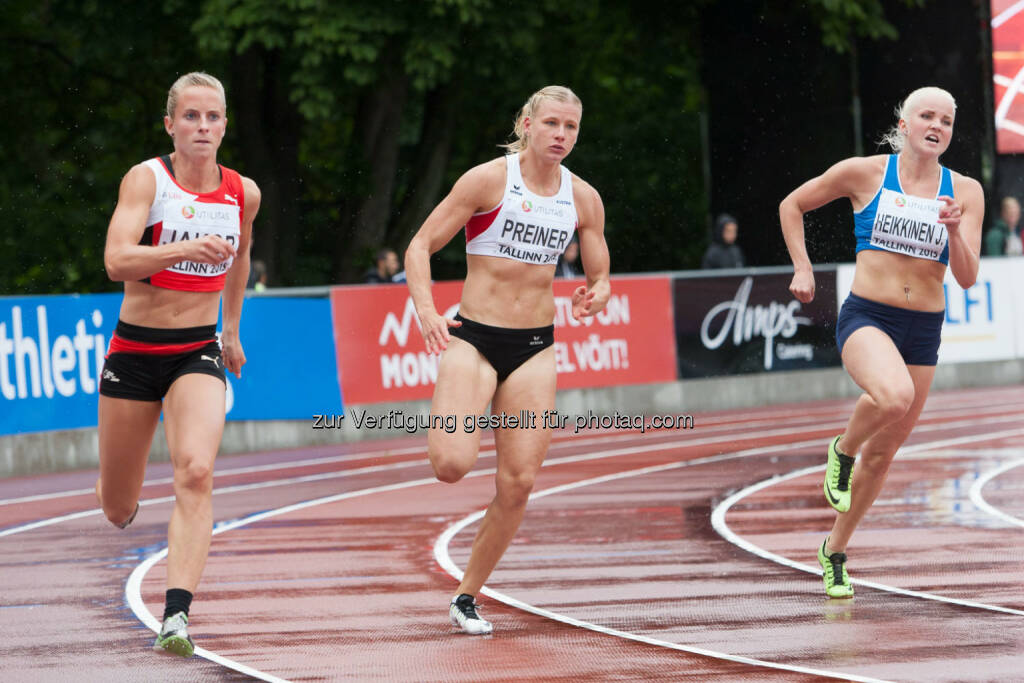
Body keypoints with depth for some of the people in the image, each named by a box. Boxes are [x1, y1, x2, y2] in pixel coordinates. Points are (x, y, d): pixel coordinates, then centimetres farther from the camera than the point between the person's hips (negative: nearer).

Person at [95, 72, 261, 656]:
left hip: (198, 353, 1)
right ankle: (121, 490, 49)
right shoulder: (147, 179, -10)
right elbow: (117, 261, -25)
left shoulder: (243, 193, 2)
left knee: (196, 473, -26)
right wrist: (189, 248, -38)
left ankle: (177, 615, -32)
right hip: (135, 350, -1)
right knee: (118, 511, 10)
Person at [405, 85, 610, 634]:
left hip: (535, 348, 4)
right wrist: (425, 310, -23)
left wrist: (596, 297, -11)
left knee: (518, 481, -3)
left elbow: (600, 277, 14)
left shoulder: (584, 199, 4)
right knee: (452, 465, -22)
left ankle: (467, 597, 14)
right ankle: (440, 433, 17)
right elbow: (420, 246, -6)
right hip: (473, 340, -4)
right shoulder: (489, 180, -8)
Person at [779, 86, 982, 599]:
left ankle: (835, 551, 31)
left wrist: (954, 230, -19)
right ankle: (842, 450, -4)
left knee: (882, 452, 11)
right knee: (893, 396, -36)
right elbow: (792, 206, 11)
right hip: (866, 318, -4)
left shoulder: (965, 192, 3)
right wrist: (802, 269, 2)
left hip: (924, 330, 4)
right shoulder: (864, 173, -3)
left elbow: (967, 278, -1)